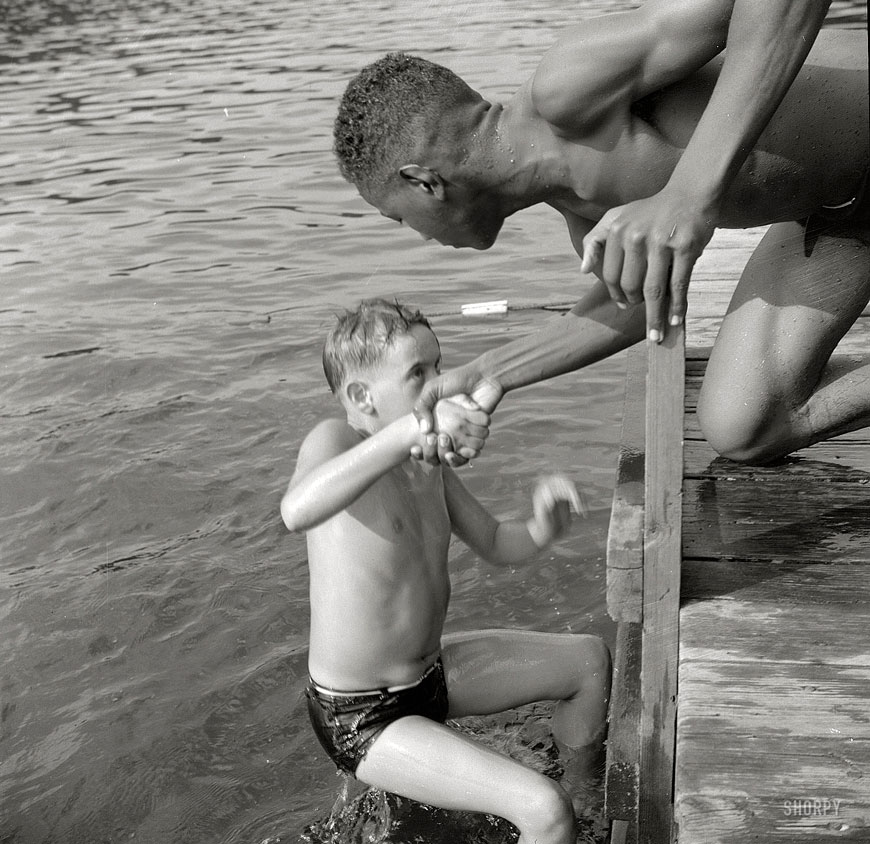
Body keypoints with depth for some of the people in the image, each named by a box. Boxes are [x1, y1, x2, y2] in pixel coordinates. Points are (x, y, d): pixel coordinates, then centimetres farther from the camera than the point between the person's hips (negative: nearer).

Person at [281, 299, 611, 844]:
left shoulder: (428, 462, 2)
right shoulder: (336, 439, -23)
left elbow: (495, 545, 10)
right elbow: (297, 511, -46)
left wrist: (541, 527, -14)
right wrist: (411, 427, -57)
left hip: (428, 673, 9)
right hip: (363, 718, -9)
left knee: (591, 659, 19)